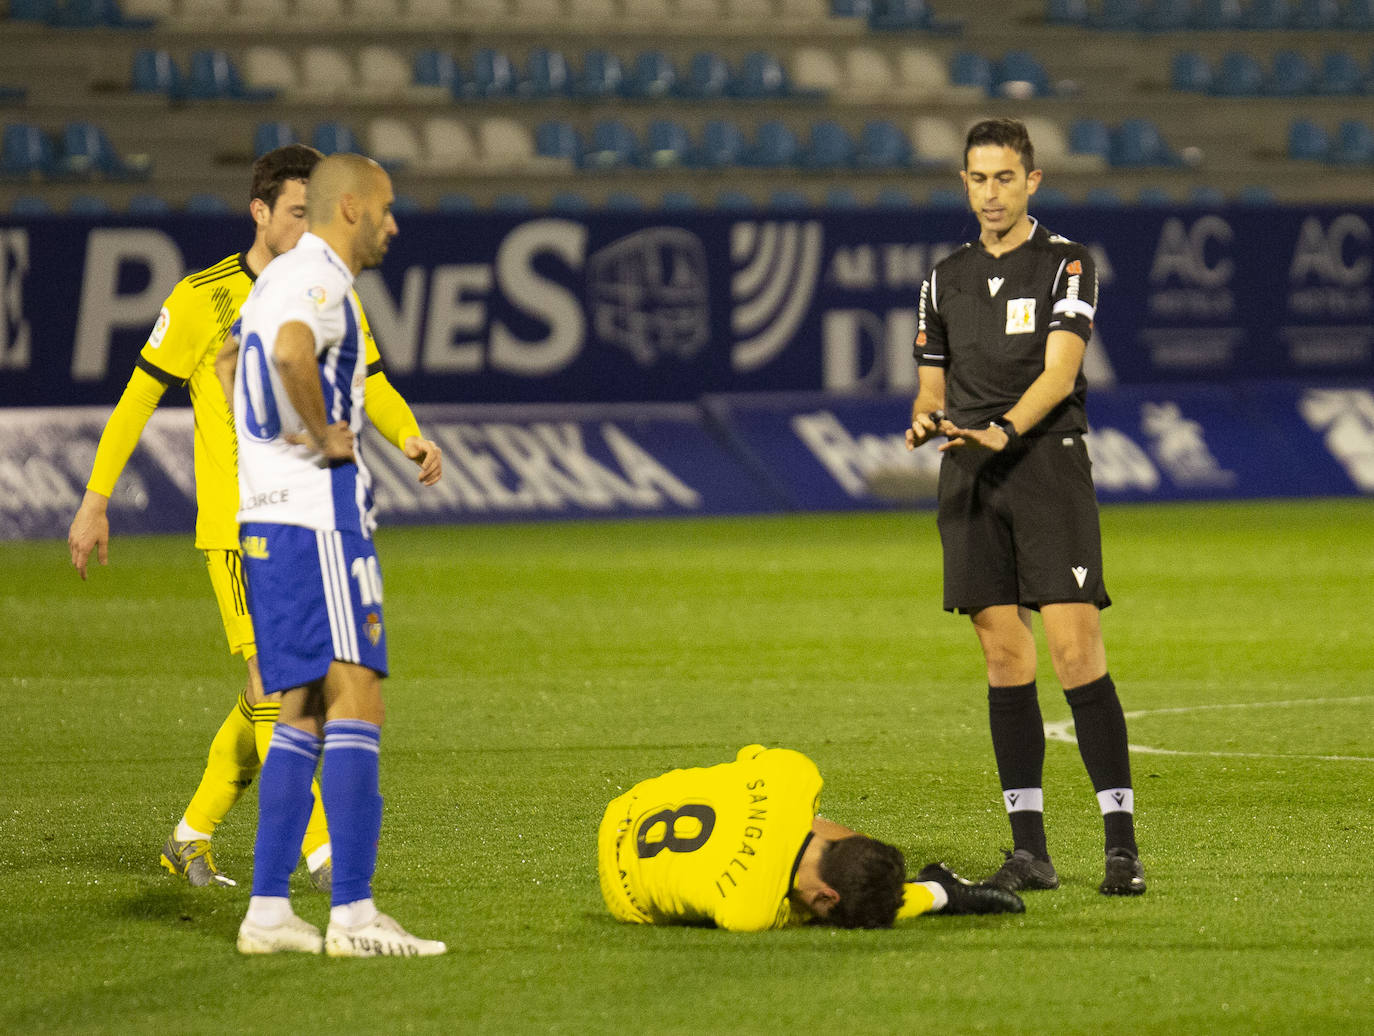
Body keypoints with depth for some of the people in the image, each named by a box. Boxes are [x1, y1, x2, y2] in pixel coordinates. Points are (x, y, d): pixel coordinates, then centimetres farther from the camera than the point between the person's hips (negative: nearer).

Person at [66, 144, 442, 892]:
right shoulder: (202, 299, -6)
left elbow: (371, 387, 10)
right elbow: (139, 396, 0)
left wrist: (411, 438, -13)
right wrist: (95, 501, -1)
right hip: (236, 522, -6)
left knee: (270, 693, 9)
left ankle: (192, 837, 24)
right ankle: (321, 852, -17)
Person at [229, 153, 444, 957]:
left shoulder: (280, 278, 19)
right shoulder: (321, 282, -12)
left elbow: (229, 364, 35)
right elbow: (291, 352, -34)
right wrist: (325, 435, -19)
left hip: (266, 519, 10)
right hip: (320, 517, -10)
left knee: (303, 716, 11)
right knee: (356, 704, -11)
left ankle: (270, 911, 9)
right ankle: (353, 914, -16)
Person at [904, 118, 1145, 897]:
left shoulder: (1067, 264, 1)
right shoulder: (946, 280, 16)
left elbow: (1059, 371, -11)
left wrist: (1004, 430, -27)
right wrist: (926, 420, -4)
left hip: (1048, 462, -5)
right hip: (969, 480, 5)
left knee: (1075, 649, -13)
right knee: (1005, 655, 2)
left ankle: (1123, 843, -11)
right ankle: (1030, 849, 4)